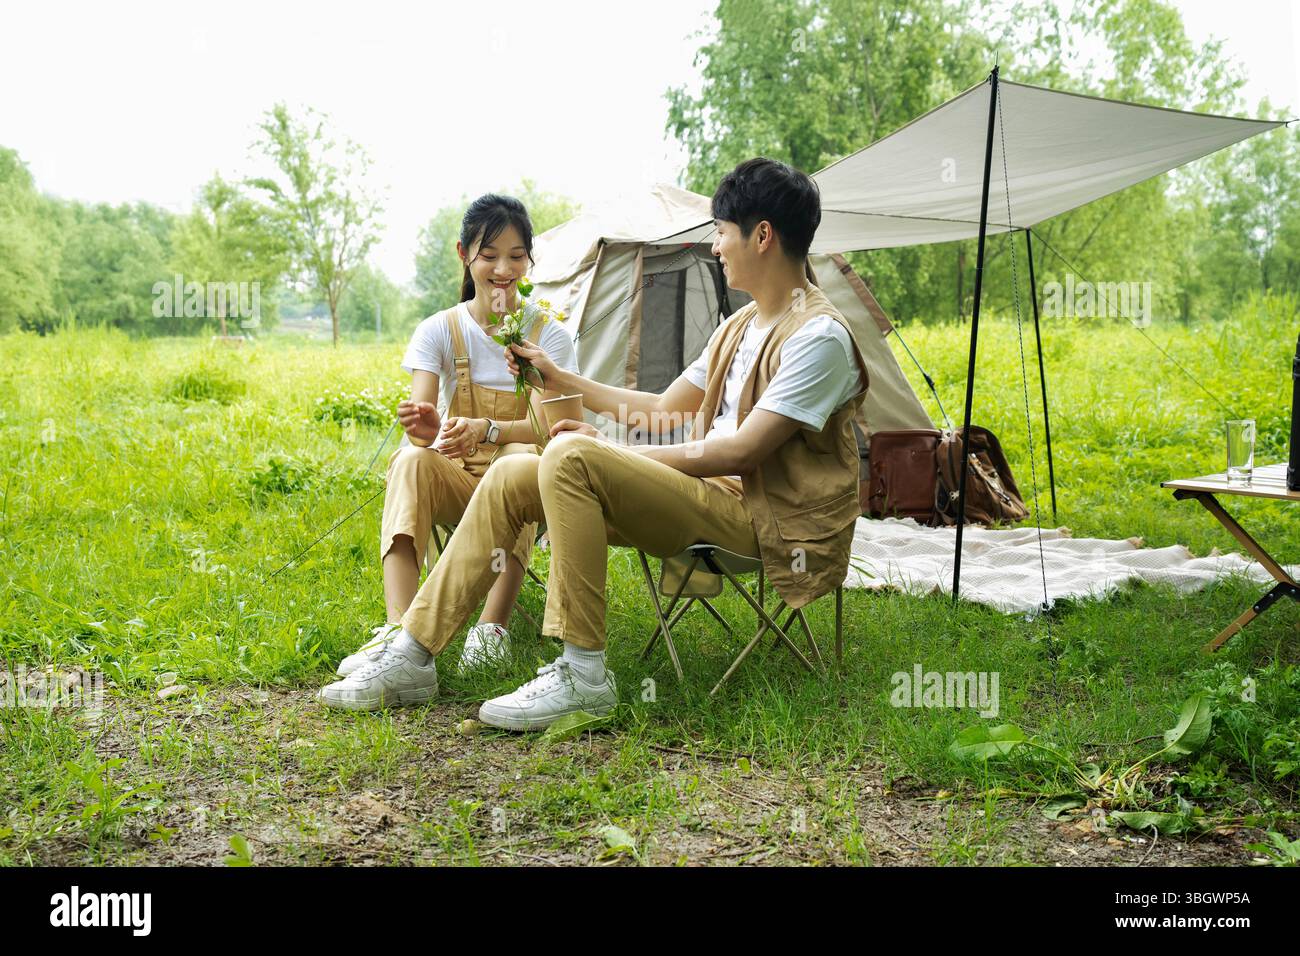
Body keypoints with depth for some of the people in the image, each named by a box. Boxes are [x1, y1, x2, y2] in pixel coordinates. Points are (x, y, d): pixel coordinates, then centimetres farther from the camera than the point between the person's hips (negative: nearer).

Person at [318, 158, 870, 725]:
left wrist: (612, 451, -13)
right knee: (509, 477, -2)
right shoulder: (741, 326, 18)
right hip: (712, 493, 9)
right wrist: (560, 379, 24)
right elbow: (666, 411, 23)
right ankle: (412, 654, 1)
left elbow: (741, 452, -20)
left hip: (761, 518, -9)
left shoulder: (819, 336, -14)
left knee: (570, 458, -29)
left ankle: (583, 675, -25)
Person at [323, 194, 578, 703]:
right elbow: (419, 421, -13)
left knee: (521, 458, -36)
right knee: (411, 459, -33)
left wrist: (484, 429, -38)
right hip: (455, 481, 1)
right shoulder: (438, 331, 1)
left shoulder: (549, 335, -1)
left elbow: (542, 424, -16)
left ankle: (492, 628, -39)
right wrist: (423, 427, -39)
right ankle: (399, 633, -48)